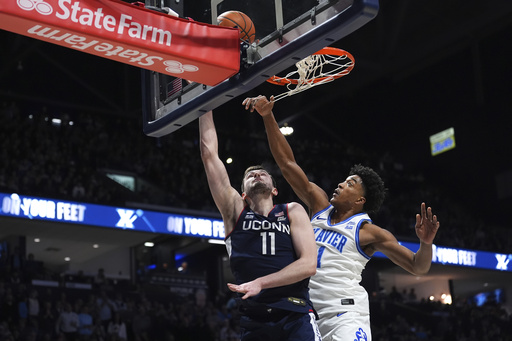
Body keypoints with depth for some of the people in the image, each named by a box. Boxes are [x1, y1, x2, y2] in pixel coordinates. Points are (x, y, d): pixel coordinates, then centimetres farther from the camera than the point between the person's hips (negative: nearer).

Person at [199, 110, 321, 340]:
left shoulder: (293, 212, 11)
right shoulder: (234, 211, 12)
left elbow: (308, 264, -4)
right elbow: (208, 152, 10)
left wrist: (260, 283, -15)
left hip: (295, 317, -1)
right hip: (254, 320, 1)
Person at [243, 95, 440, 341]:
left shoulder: (370, 232, 0)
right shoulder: (320, 206, 13)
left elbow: (418, 268, -2)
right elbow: (287, 163, 12)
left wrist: (426, 243, -23)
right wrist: (268, 117, 6)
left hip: (345, 315, -6)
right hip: (308, 313, 6)